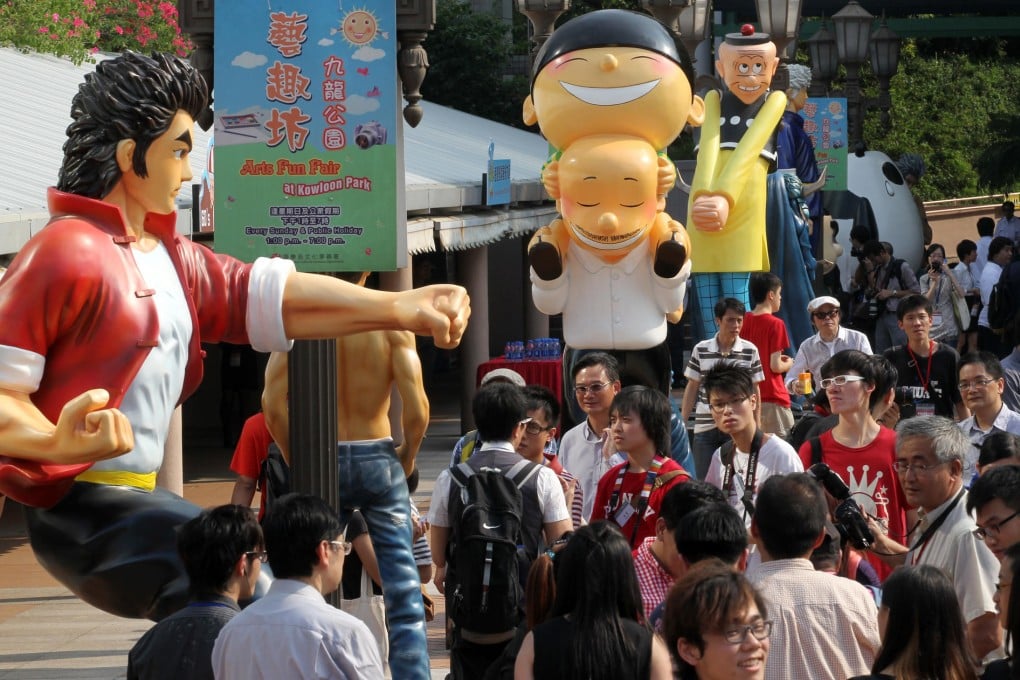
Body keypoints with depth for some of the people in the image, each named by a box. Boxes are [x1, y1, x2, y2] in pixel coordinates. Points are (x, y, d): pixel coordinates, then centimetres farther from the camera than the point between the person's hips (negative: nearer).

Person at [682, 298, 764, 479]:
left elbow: (754, 391, 7)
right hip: (705, 427, 1)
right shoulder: (700, 350, 2)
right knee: (703, 481, 3)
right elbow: (692, 388, 9)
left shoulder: (750, 351, 0)